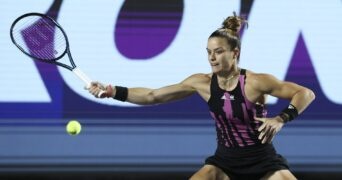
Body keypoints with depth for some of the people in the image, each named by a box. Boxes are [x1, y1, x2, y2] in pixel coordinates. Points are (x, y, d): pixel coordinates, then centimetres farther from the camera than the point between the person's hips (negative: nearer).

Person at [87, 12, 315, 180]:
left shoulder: (256, 81, -18)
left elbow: (306, 94, -15)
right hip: (226, 161, 3)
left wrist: (281, 119, -31)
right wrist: (113, 92, -11)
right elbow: (153, 96, -2)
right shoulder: (203, 83, -6)